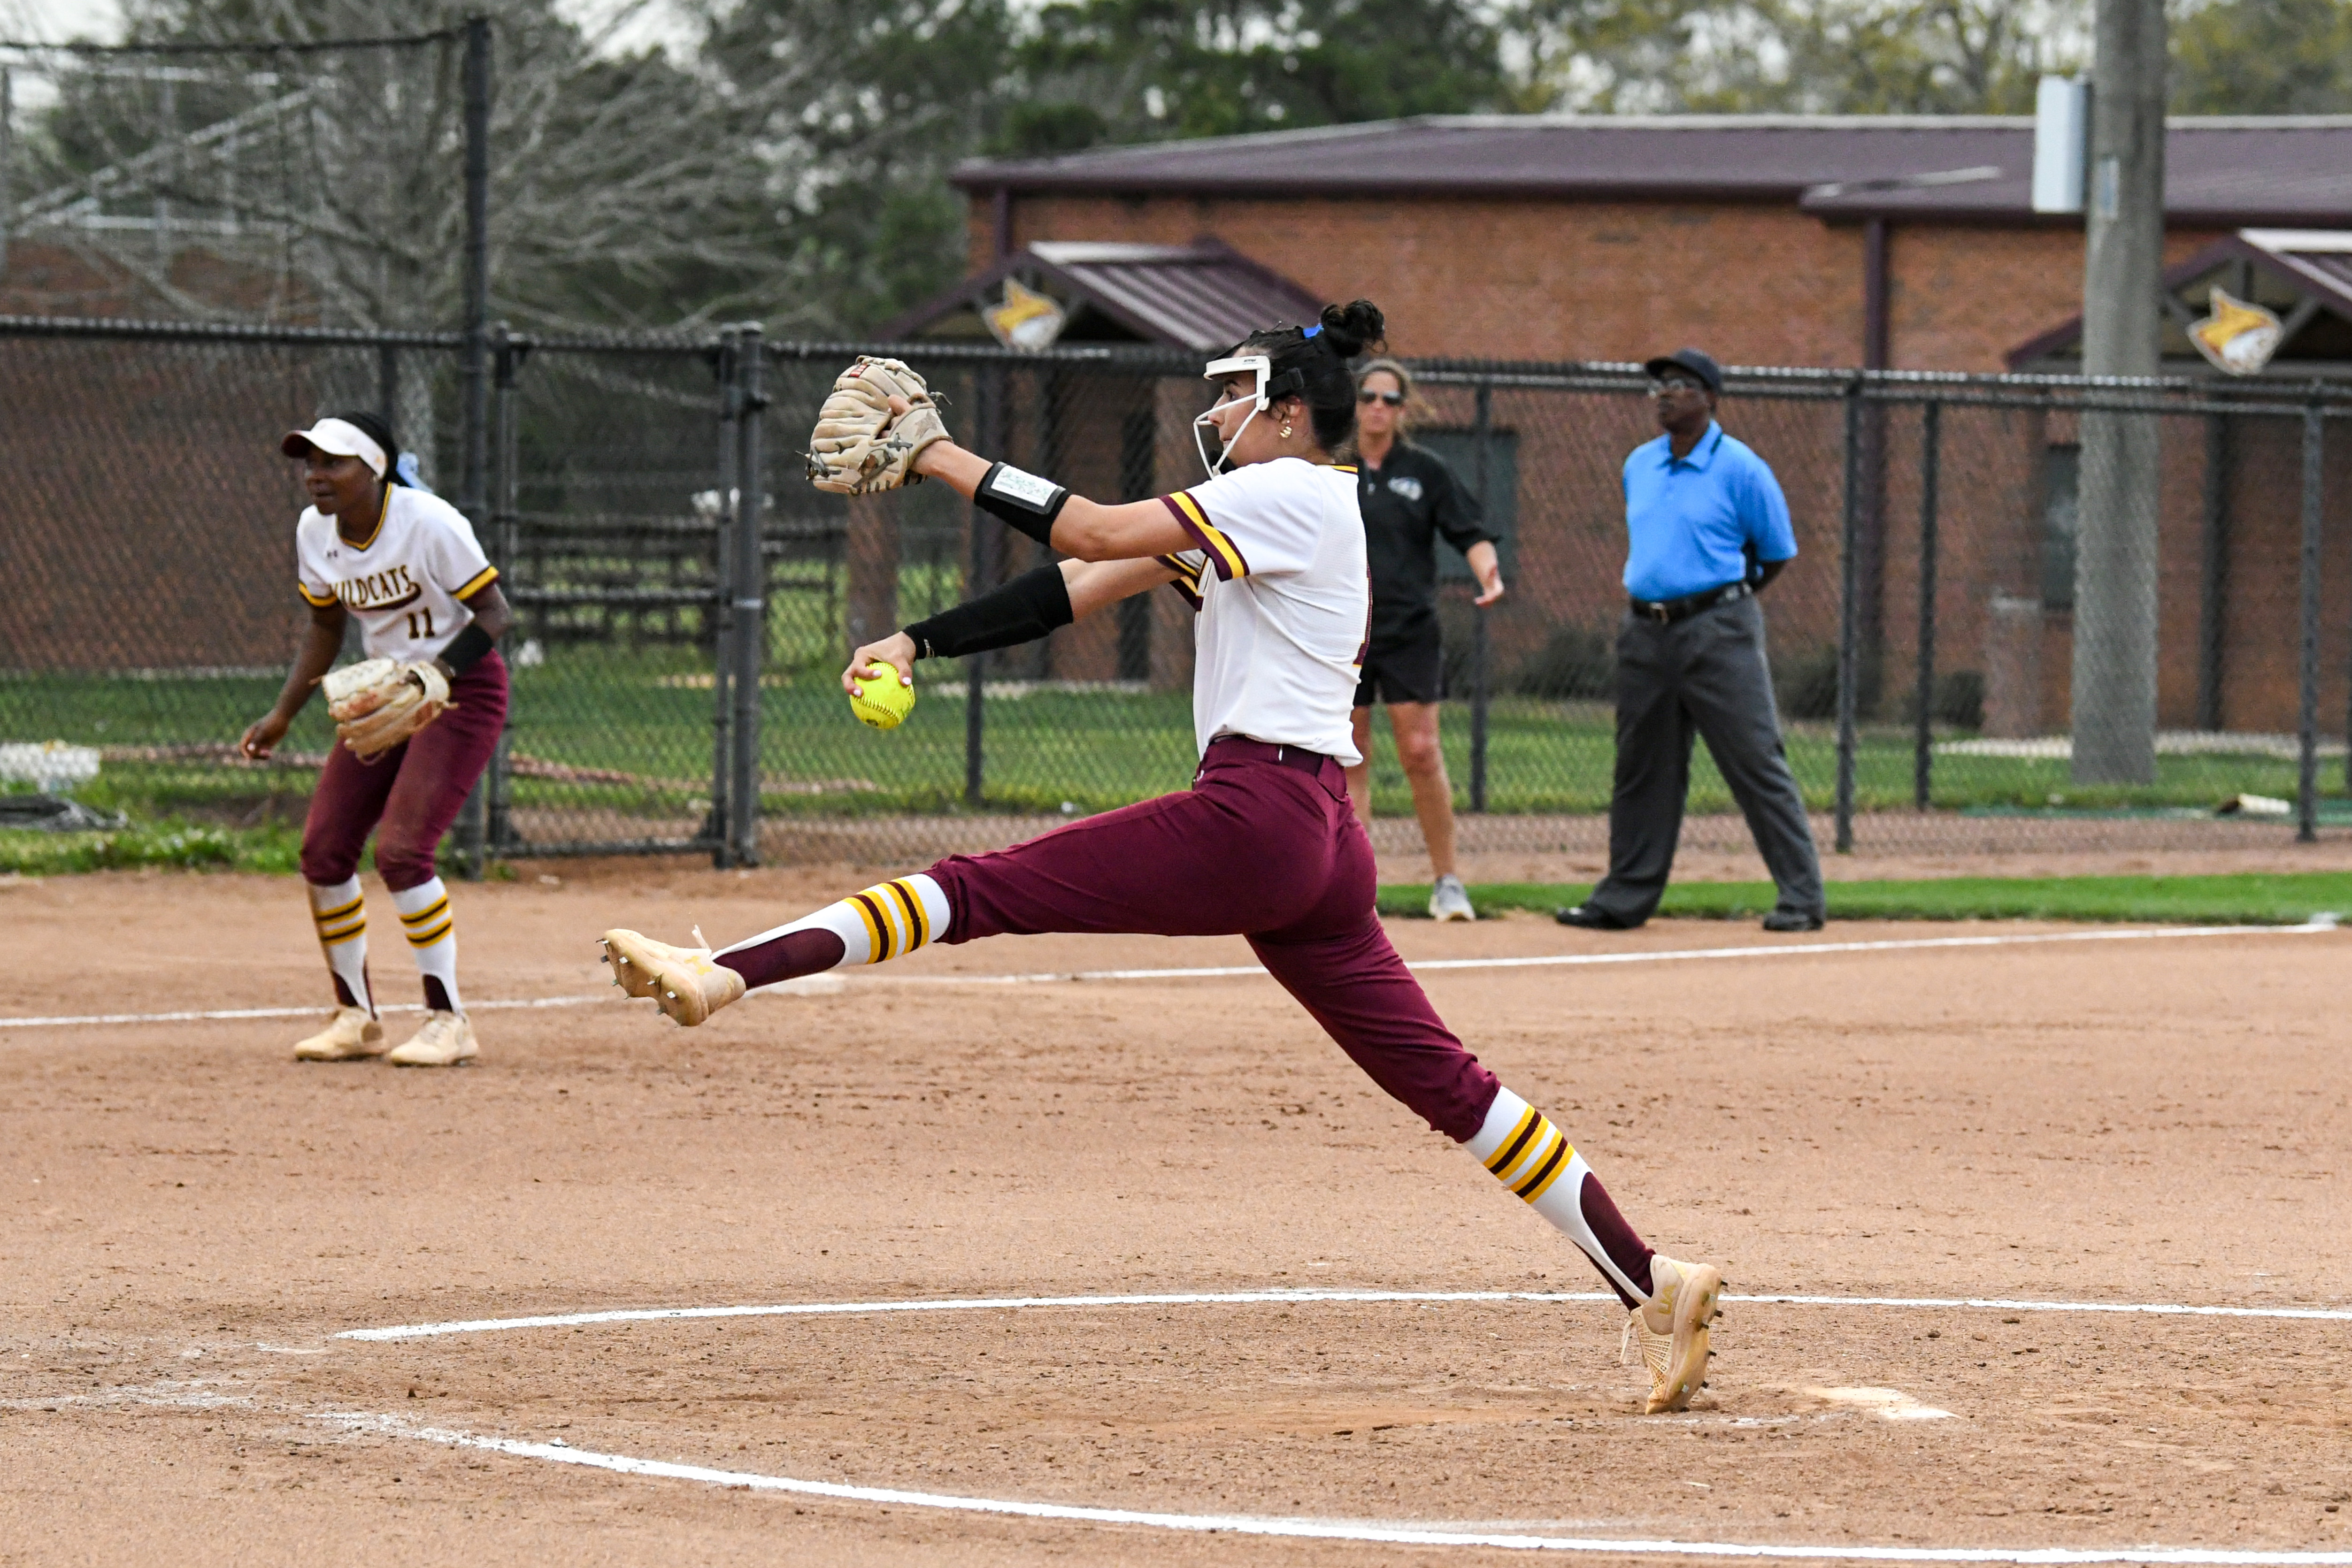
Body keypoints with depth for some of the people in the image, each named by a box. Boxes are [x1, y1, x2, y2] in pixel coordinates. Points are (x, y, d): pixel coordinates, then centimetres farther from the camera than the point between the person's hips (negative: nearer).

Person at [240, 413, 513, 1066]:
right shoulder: (314, 532, -1)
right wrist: (283, 714, 7)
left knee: (400, 851, -20)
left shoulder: (429, 523, -23)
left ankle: (449, 1022, -8)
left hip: (464, 689, -7)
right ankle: (356, 1018, 16)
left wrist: (440, 672, -34)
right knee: (324, 851, 0)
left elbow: (494, 610, -19)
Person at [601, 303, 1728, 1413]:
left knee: (985, 889, -15)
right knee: (1442, 1081, 9)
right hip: (1322, 840, 10)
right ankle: (1651, 1288, 7)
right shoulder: (1239, 516, 25)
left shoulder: (1288, 493, -3)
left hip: (1251, 815, -10)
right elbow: (1082, 589, 21)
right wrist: (921, 644, 15)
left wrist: (940, 456, -5)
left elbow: (1095, 534, -12)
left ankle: (725, 975, -28)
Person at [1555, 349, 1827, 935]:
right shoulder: (1639, 466, 13)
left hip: (1716, 629, -6)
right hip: (1645, 633, 6)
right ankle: (1627, 896, 18)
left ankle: (1801, 896, -7)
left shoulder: (1740, 468, -5)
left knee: (1756, 760, -9)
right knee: (1642, 769, 10)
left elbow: (1777, 554, 2)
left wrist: (1726, 598, 5)